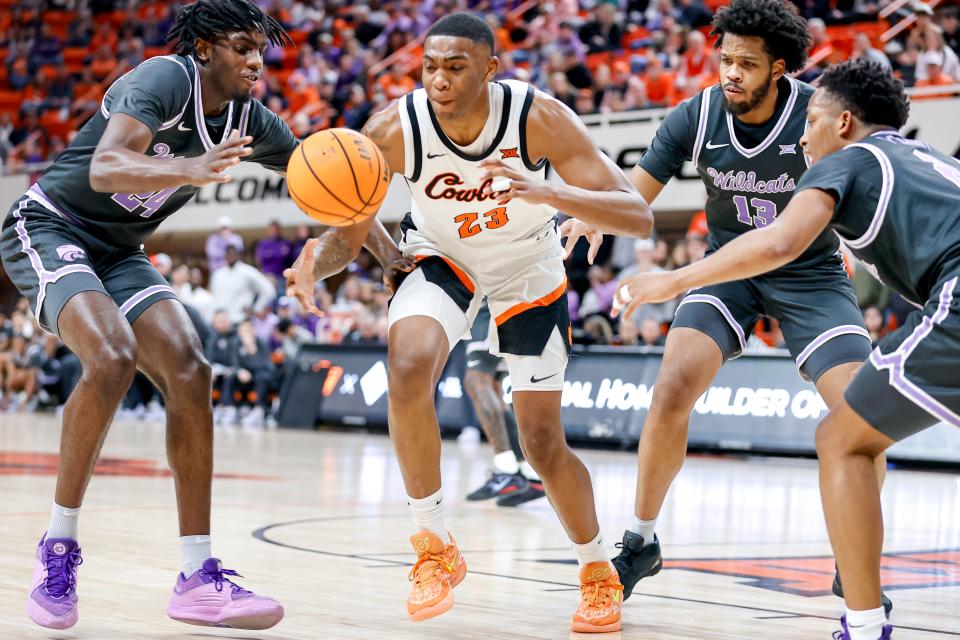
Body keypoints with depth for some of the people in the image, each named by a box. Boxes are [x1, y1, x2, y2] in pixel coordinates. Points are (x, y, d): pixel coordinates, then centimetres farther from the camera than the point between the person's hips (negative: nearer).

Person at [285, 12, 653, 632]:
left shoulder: (539, 118, -31)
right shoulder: (393, 129, -27)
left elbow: (639, 216, -36)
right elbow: (350, 235, -15)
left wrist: (545, 193, -53)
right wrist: (317, 262, -40)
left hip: (529, 268, -1)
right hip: (442, 258, 1)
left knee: (544, 443, -2)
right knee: (408, 370, -30)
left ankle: (599, 573, 26)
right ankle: (435, 546, -11)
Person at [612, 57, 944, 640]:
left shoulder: (847, 160, 9)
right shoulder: (931, 159, 30)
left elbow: (779, 243, -8)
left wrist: (673, 281, 1)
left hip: (955, 306, -7)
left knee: (843, 443, 8)